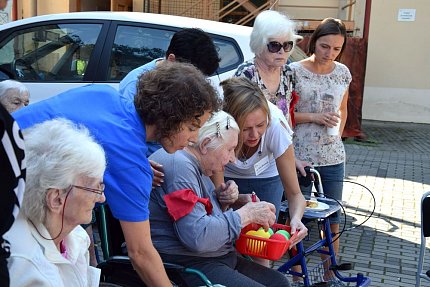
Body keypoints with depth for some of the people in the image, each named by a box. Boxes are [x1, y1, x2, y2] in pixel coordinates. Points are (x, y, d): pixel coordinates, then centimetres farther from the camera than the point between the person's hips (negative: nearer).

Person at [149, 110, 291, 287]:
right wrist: (247, 213, -19)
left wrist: (221, 198, 2)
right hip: (187, 265, -10)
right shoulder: (179, 165, -21)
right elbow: (197, 236, -29)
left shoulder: (194, 164, 12)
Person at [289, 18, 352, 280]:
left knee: (333, 219, 12)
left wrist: (337, 137, 9)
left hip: (333, 157, 4)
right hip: (300, 156, -4)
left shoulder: (343, 72, 5)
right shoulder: (295, 71, -8)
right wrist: (314, 117, -16)